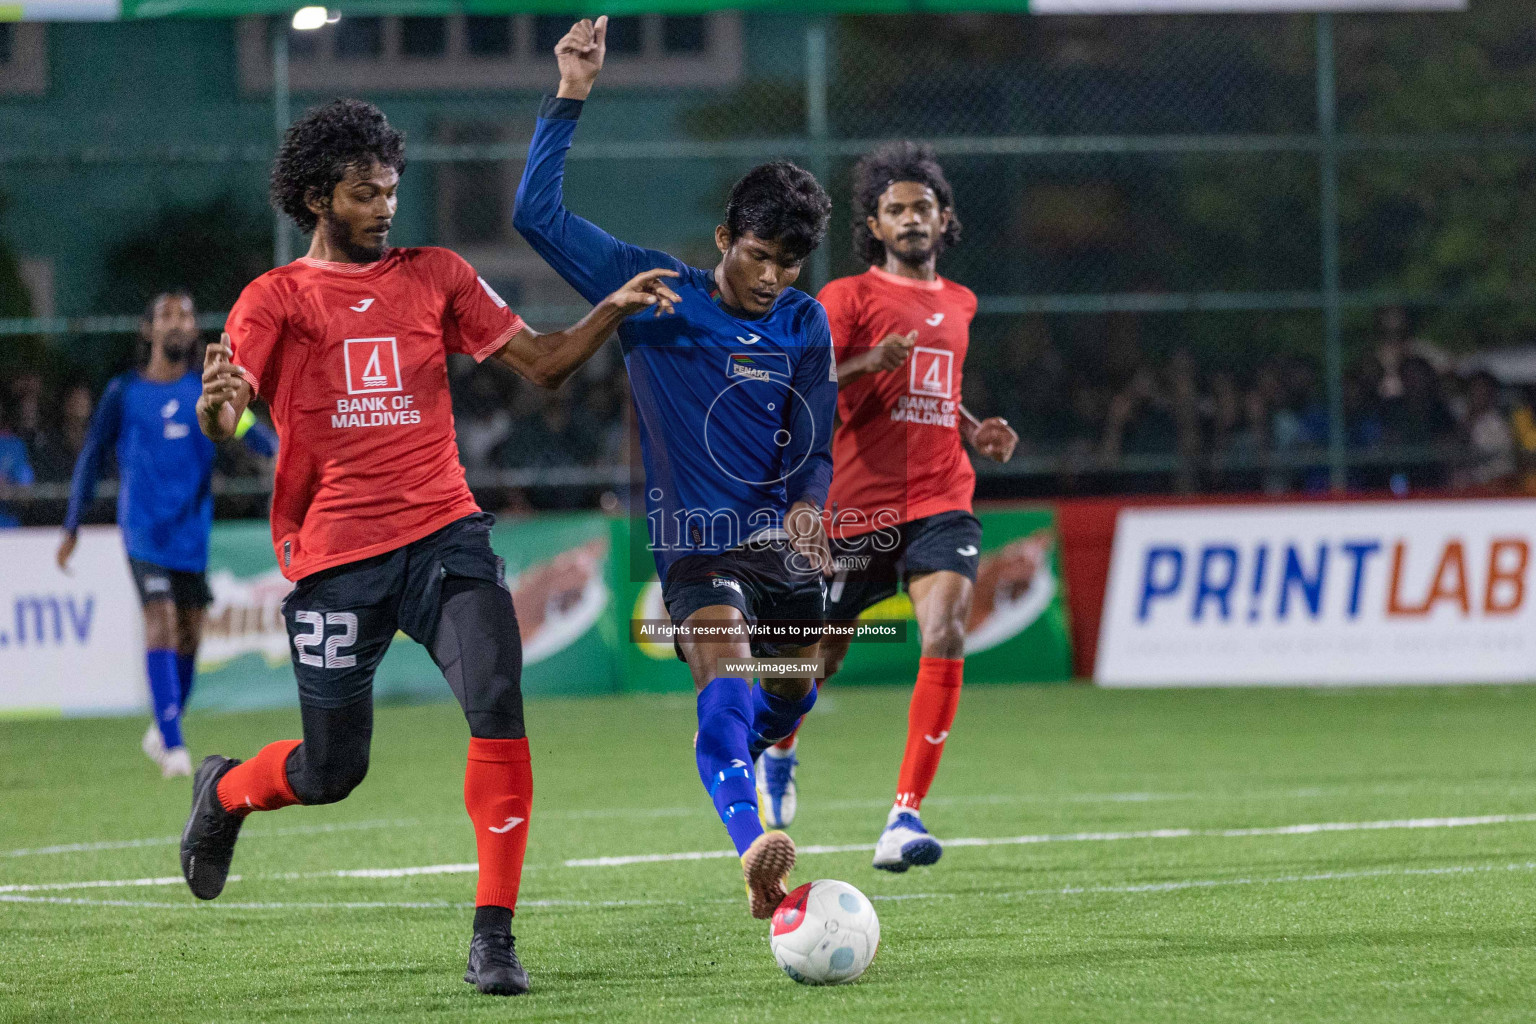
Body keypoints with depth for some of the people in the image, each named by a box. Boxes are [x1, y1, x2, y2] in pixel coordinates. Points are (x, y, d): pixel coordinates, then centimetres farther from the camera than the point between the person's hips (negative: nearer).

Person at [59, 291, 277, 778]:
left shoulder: (207, 390, 8)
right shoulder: (123, 393, 3)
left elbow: (248, 427, -5)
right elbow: (91, 458, 9)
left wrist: (281, 450, -27)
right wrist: (72, 528, 8)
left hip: (192, 531, 3)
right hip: (144, 530, -3)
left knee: (189, 628, 7)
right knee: (161, 618, -17)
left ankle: (162, 731, 27)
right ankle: (172, 745, -20)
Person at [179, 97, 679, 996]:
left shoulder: (435, 278, 10)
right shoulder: (275, 299, 3)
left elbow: (541, 362, 10)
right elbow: (221, 423, -7)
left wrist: (613, 311, -7)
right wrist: (216, 405, -31)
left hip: (444, 534, 2)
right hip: (335, 557, -2)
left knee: (499, 705, -21)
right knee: (332, 773, 6)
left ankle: (494, 938, -16)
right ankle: (226, 790, 43)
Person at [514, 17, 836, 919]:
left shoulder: (805, 322, 5)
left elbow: (815, 445, 4)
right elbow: (539, 215, -8)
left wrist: (809, 503, -19)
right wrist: (571, 98, -14)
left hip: (782, 541, 5)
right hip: (696, 544, -5)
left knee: (792, 696, 18)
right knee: (726, 693, -26)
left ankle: (743, 763, 55)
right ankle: (755, 855, -47)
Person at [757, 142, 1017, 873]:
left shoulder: (957, 304, 16)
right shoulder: (848, 297, -2)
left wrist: (974, 430, 13)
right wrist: (867, 364, -27)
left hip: (940, 502, 3)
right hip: (858, 504, -3)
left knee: (945, 635, -21)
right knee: (821, 652, 9)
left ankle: (905, 816, -22)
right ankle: (777, 750, 45)